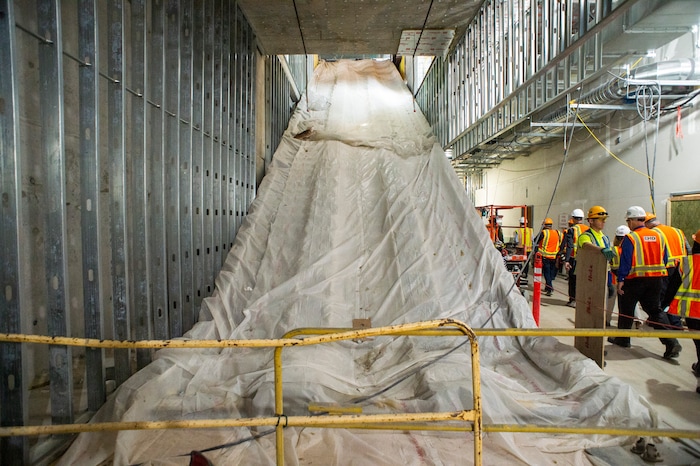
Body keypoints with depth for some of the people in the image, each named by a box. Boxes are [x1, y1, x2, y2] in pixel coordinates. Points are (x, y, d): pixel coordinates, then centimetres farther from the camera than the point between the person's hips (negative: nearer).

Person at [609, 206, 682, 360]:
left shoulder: (630, 238, -12)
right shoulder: (658, 236, 7)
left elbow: (625, 261, -15)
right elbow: (664, 259, 12)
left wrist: (620, 280, -12)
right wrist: (656, 271, 20)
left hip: (635, 279, -5)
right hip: (656, 279, 6)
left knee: (626, 310, 10)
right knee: (655, 310, 10)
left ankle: (622, 339, 22)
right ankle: (671, 342, -2)